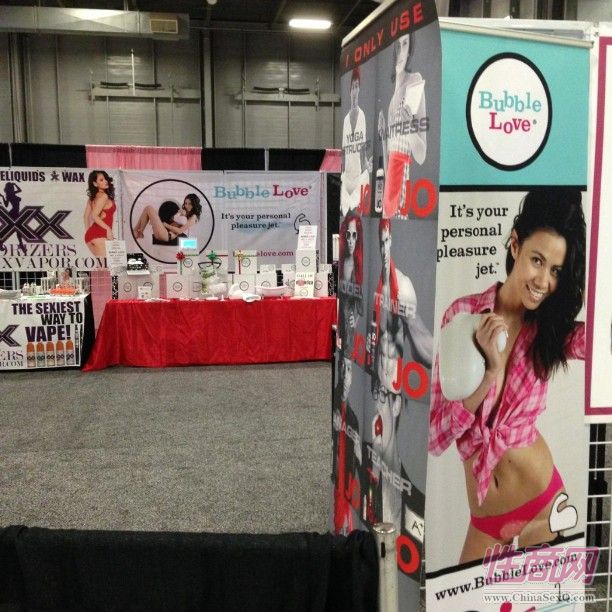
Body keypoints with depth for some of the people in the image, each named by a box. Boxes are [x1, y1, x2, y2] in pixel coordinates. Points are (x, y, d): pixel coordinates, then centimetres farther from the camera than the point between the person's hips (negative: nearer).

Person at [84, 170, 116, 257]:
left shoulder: (92, 197, 17)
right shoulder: (103, 196, -9)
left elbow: (86, 216, 20)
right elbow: (94, 216, -18)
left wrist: (88, 232, 24)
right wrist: (108, 228, -16)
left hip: (91, 234, 9)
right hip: (99, 234, -9)